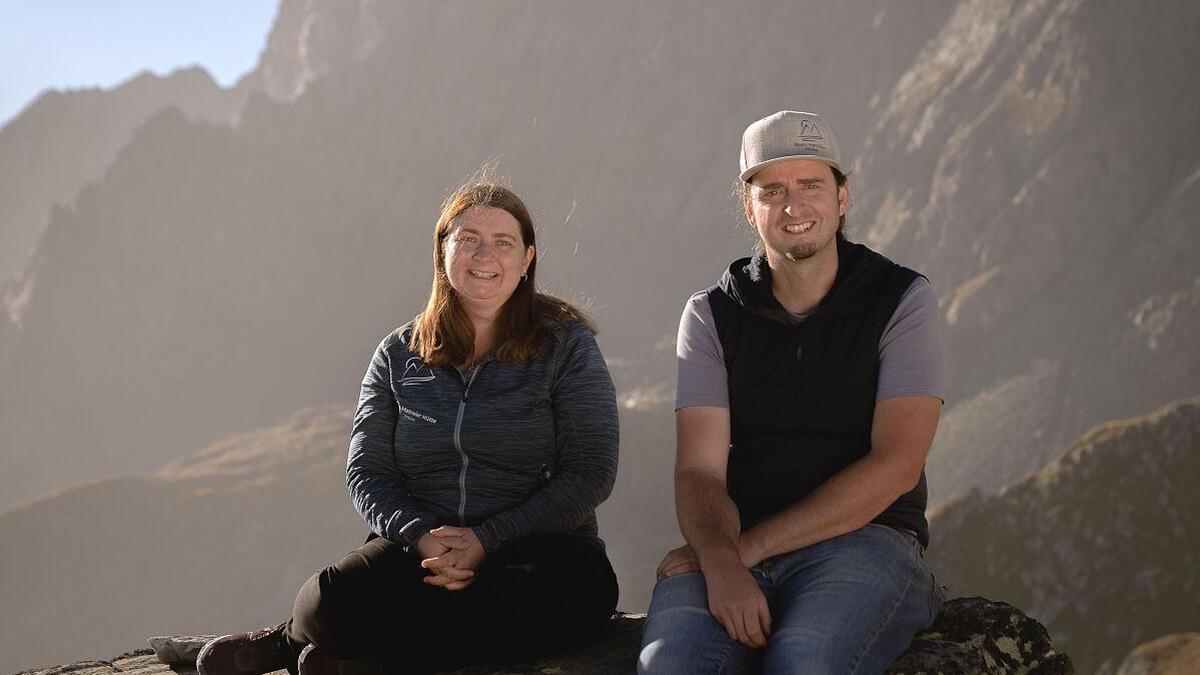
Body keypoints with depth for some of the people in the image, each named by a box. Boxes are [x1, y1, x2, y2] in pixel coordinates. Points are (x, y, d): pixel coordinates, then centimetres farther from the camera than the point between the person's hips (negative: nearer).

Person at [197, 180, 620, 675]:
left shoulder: (565, 345, 3)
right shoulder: (399, 355, 12)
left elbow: (591, 473, -5)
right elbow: (367, 473, 7)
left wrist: (487, 540, -15)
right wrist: (420, 537, -14)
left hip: (538, 547, 0)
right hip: (417, 550, 1)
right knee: (335, 599, -34)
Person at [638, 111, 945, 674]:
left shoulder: (901, 301, 4)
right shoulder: (711, 315, 10)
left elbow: (896, 465, -7)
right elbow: (699, 473, 0)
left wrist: (751, 546, -13)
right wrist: (722, 564, -24)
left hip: (863, 540, -1)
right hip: (733, 550, 2)